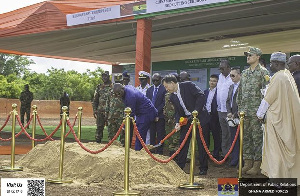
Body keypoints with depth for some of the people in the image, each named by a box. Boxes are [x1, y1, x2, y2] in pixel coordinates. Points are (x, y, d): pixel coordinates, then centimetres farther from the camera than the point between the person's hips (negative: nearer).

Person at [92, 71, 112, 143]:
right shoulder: (99, 87, 11)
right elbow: (95, 100, 14)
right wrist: (94, 110, 5)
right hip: (100, 111, 2)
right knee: (99, 127, 3)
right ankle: (98, 141, 11)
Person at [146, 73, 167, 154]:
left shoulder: (164, 89, -2)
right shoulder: (149, 90, 15)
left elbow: (164, 103, -8)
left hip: (160, 116, -5)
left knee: (160, 135, -3)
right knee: (152, 135, 7)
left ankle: (159, 152, 2)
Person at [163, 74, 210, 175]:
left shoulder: (188, 85, -12)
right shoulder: (172, 97, 5)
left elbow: (201, 96, -18)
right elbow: (177, 112, 5)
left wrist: (196, 111, -22)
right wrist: (177, 122, -13)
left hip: (200, 117, -6)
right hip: (186, 120, 6)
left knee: (202, 144, 0)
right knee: (183, 143, 6)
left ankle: (203, 168, 10)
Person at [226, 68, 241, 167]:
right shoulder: (231, 87, 17)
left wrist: (235, 114, -13)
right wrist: (229, 112, 4)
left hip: (239, 117, -8)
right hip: (232, 117, 8)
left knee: (240, 139, -3)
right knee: (233, 139, 10)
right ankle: (234, 160, 16)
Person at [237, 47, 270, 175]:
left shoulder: (263, 72, -5)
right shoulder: (245, 73, 15)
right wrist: (240, 108, 13)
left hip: (257, 111, -7)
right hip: (244, 111, 7)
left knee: (257, 138, -2)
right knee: (245, 137, 9)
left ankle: (256, 165, 3)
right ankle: (247, 163, 16)